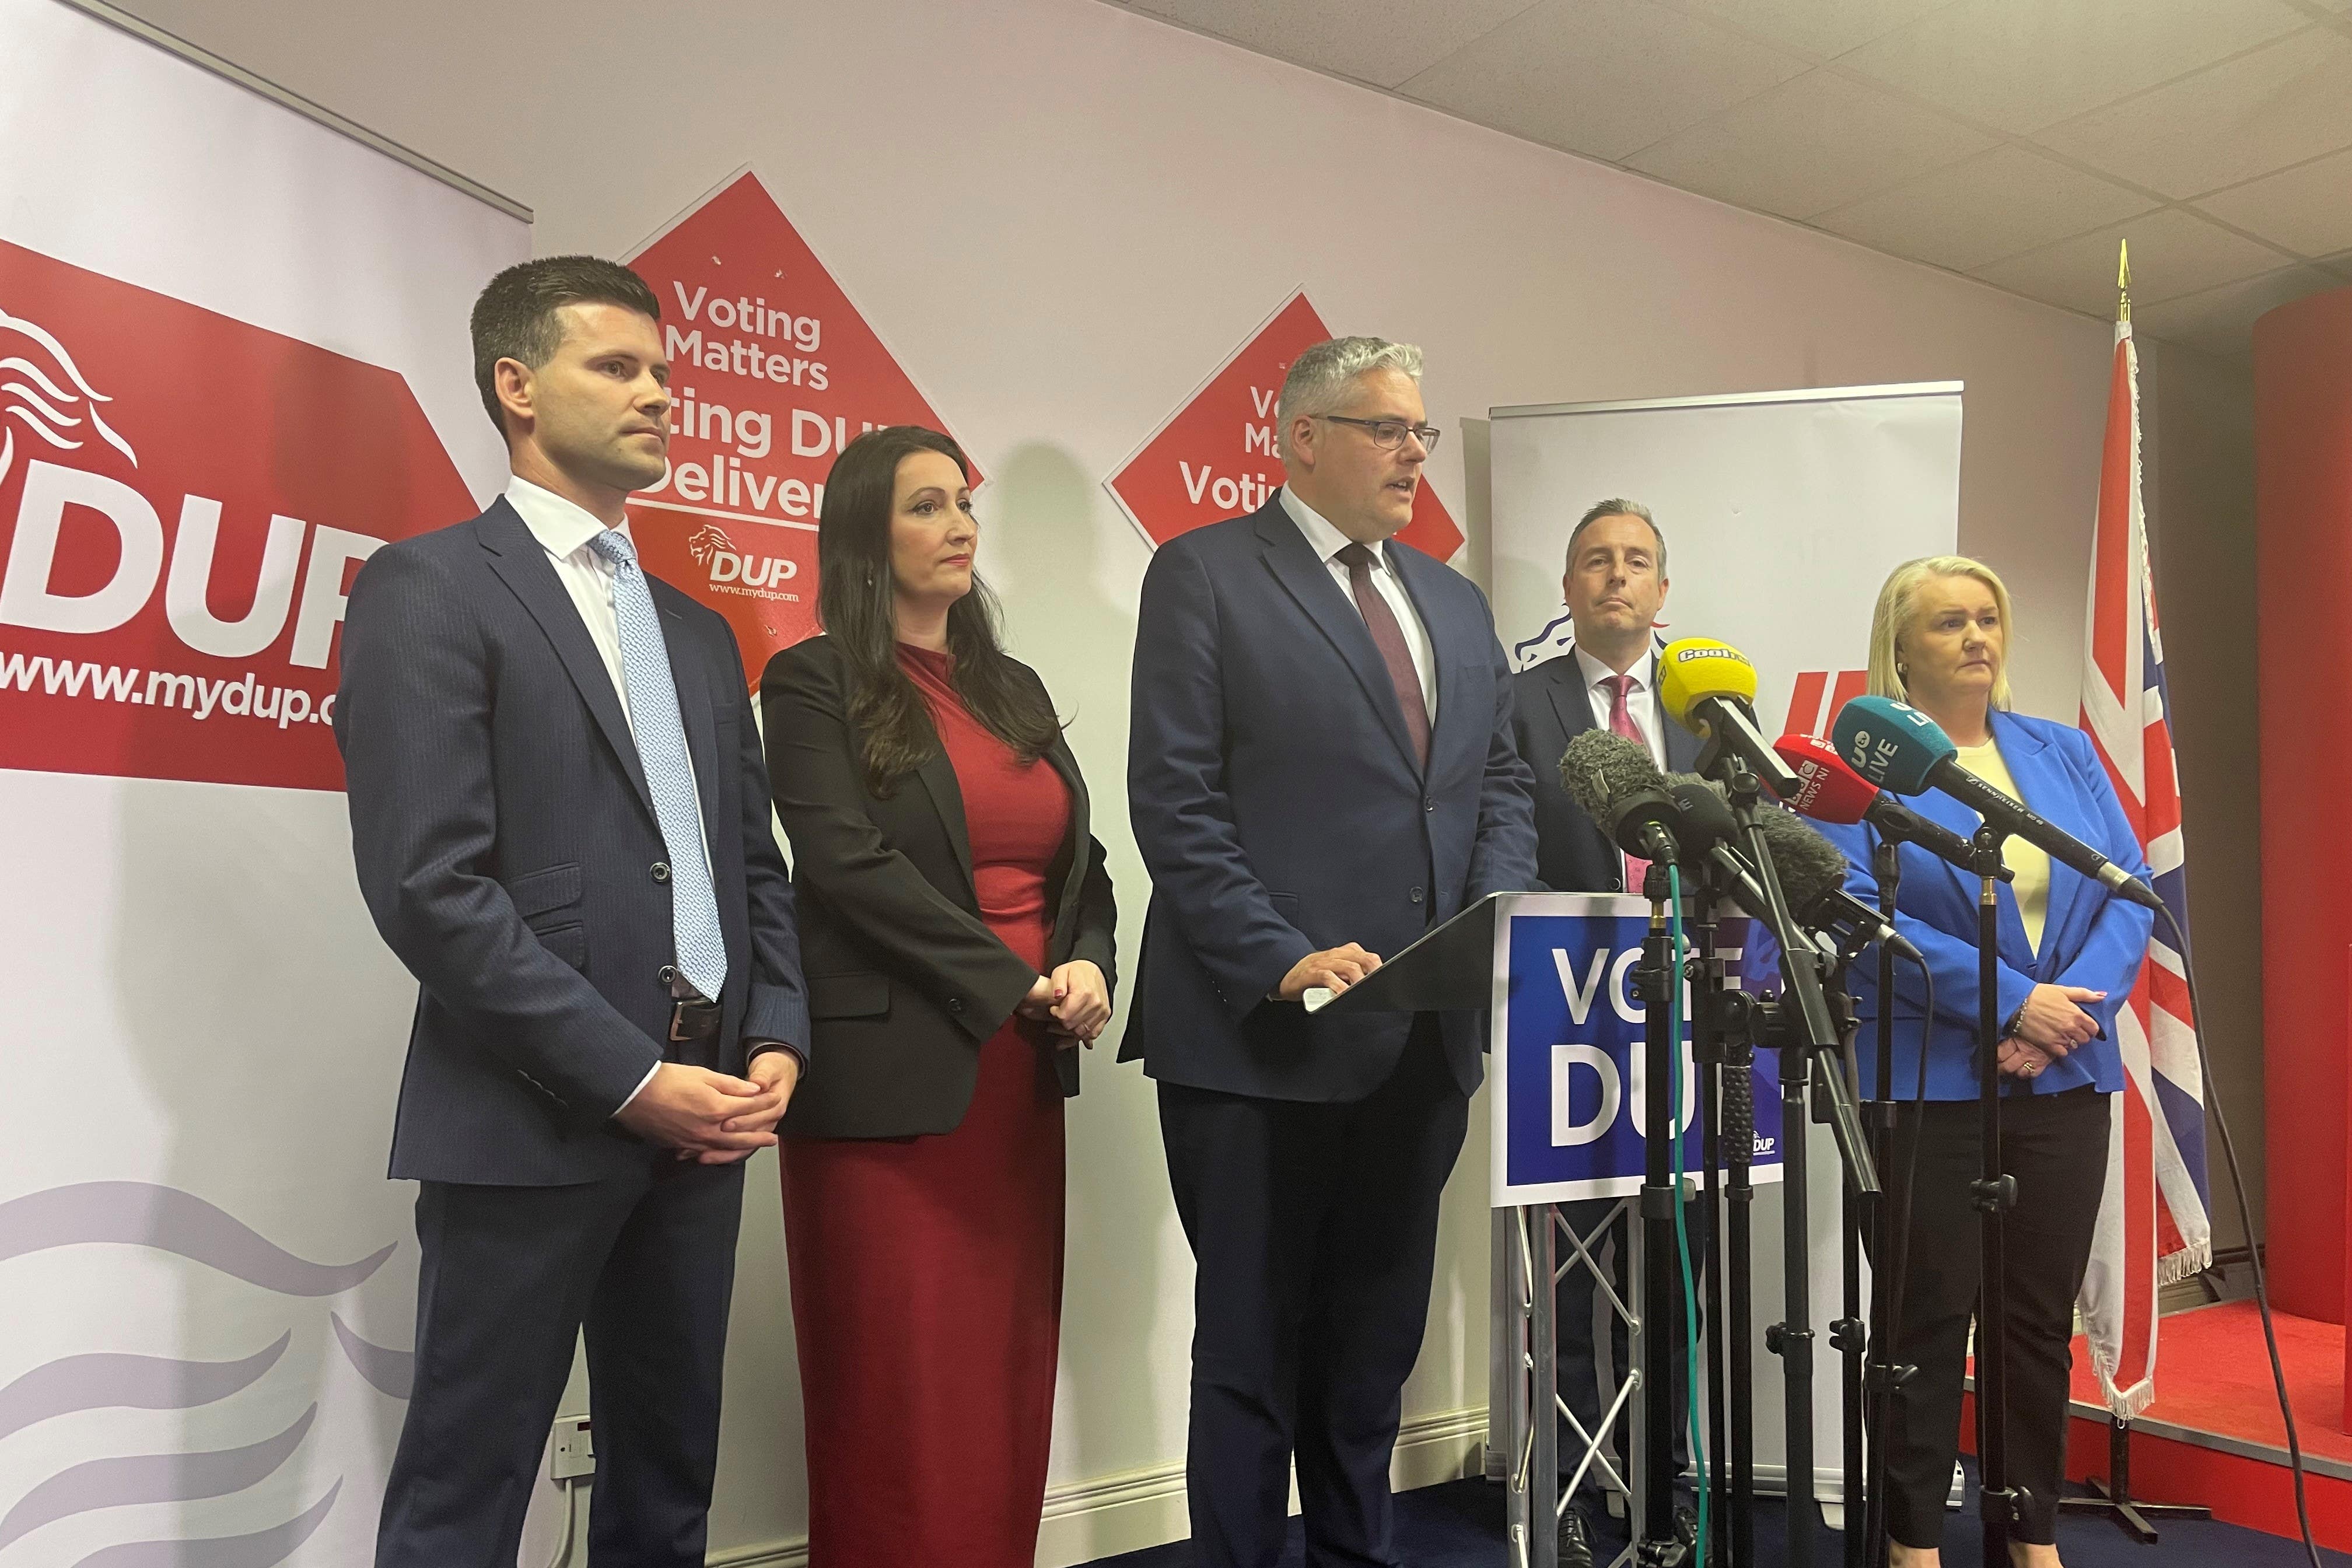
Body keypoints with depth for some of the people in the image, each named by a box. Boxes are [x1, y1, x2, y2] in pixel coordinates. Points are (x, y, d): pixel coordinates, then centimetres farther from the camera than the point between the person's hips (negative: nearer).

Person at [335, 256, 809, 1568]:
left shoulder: (697, 630, 17)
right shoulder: (429, 588, -5)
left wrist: (778, 1039, 1)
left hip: (703, 1115, 7)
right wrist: (627, 1078, -15)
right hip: (532, 1123, -6)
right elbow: (431, 884, -14)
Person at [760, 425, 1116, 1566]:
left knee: (1009, 1380, 11)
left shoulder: (1016, 688, 16)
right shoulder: (814, 684, -2)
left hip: (1022, 1079, 6)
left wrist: (1087, 966, -6)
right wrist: (1016, 984, -15)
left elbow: (1080, 857, 14)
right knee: (900, 1390, 1)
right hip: (892, 1076, -5)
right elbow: (848, 862, -13)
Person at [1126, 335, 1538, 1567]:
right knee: (1253, 1343, 6)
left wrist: (1500, 913, 0)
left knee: (1376, 1338, 18)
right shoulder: (1203, 575, -4)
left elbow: (1502, 783, 18)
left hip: (1426, 1038, 6)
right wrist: (1284, 960, -19)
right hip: (1263, 1038, -6)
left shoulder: (1456, 602, 16)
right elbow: (1175, 804, -11)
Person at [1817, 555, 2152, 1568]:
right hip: (1925, 1082, -4)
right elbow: (1858, 912, -14)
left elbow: (2129, 889, 5)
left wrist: (2075, 1007, -12)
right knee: (1930, 1318, 3)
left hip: (2064, 1077, 5)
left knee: (2043, 1317, 11)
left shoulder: (2065, 752, 13)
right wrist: (2012, 1001, -18)